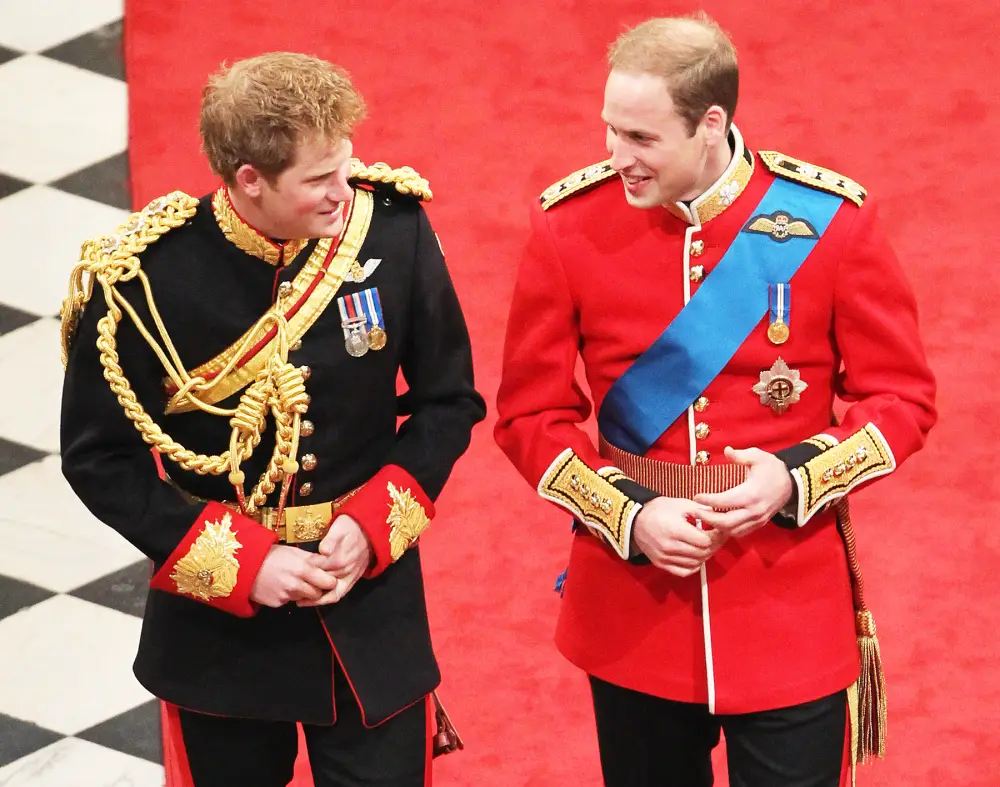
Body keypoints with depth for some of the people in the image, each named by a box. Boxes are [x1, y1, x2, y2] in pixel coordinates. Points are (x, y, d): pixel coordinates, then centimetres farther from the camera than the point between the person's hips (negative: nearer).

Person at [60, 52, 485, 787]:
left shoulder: (393, 228, -12)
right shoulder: (141, 275, -17)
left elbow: (450, 401, 0)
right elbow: (100, 458, -9)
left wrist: (374, 524, -12)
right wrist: (238, 563, -15)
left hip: (369, 598, 1)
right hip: (217, 618, -1)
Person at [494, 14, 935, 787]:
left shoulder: (831, 219, -9)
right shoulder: (570, 222, -6)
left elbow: (903, 395, -1)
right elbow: (530, 412, 0)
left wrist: (798, 477, -18)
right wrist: (628, 516, -15)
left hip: (792, 612, -1)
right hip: (632, 607, 1)